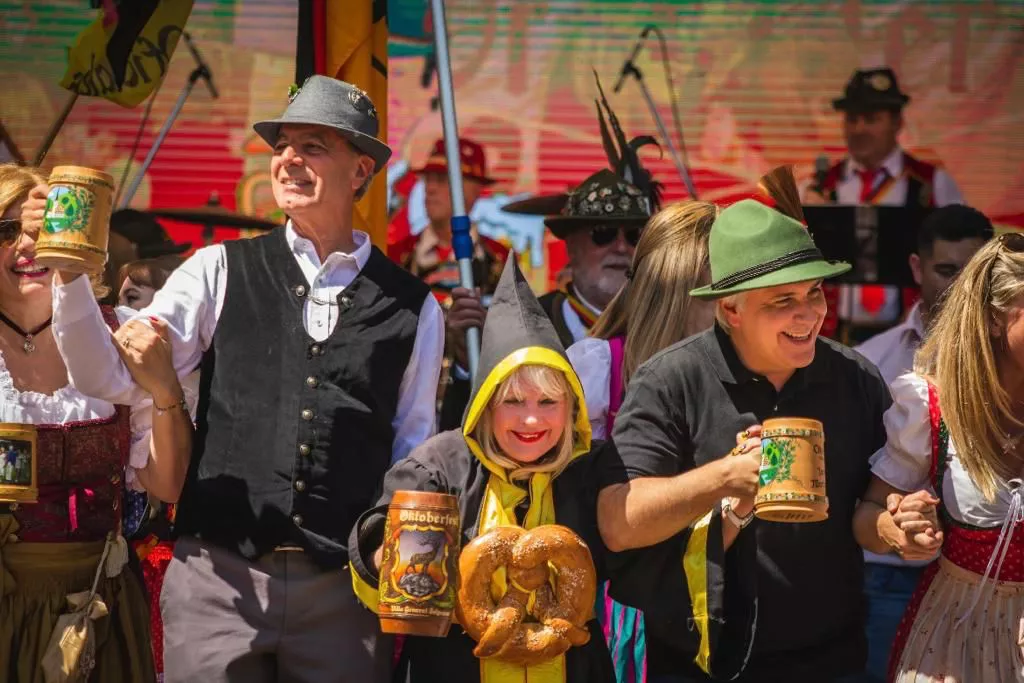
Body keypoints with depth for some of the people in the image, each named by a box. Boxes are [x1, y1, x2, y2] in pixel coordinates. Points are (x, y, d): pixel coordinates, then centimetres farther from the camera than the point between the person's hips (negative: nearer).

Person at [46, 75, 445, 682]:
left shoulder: (413, 309, 7)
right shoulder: (221, 273, 6)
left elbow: (413, 450, 12)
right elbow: (110, 378, -2)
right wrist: (70, 272, -15)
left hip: (343, 590, 0)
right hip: (219, 578, 0)